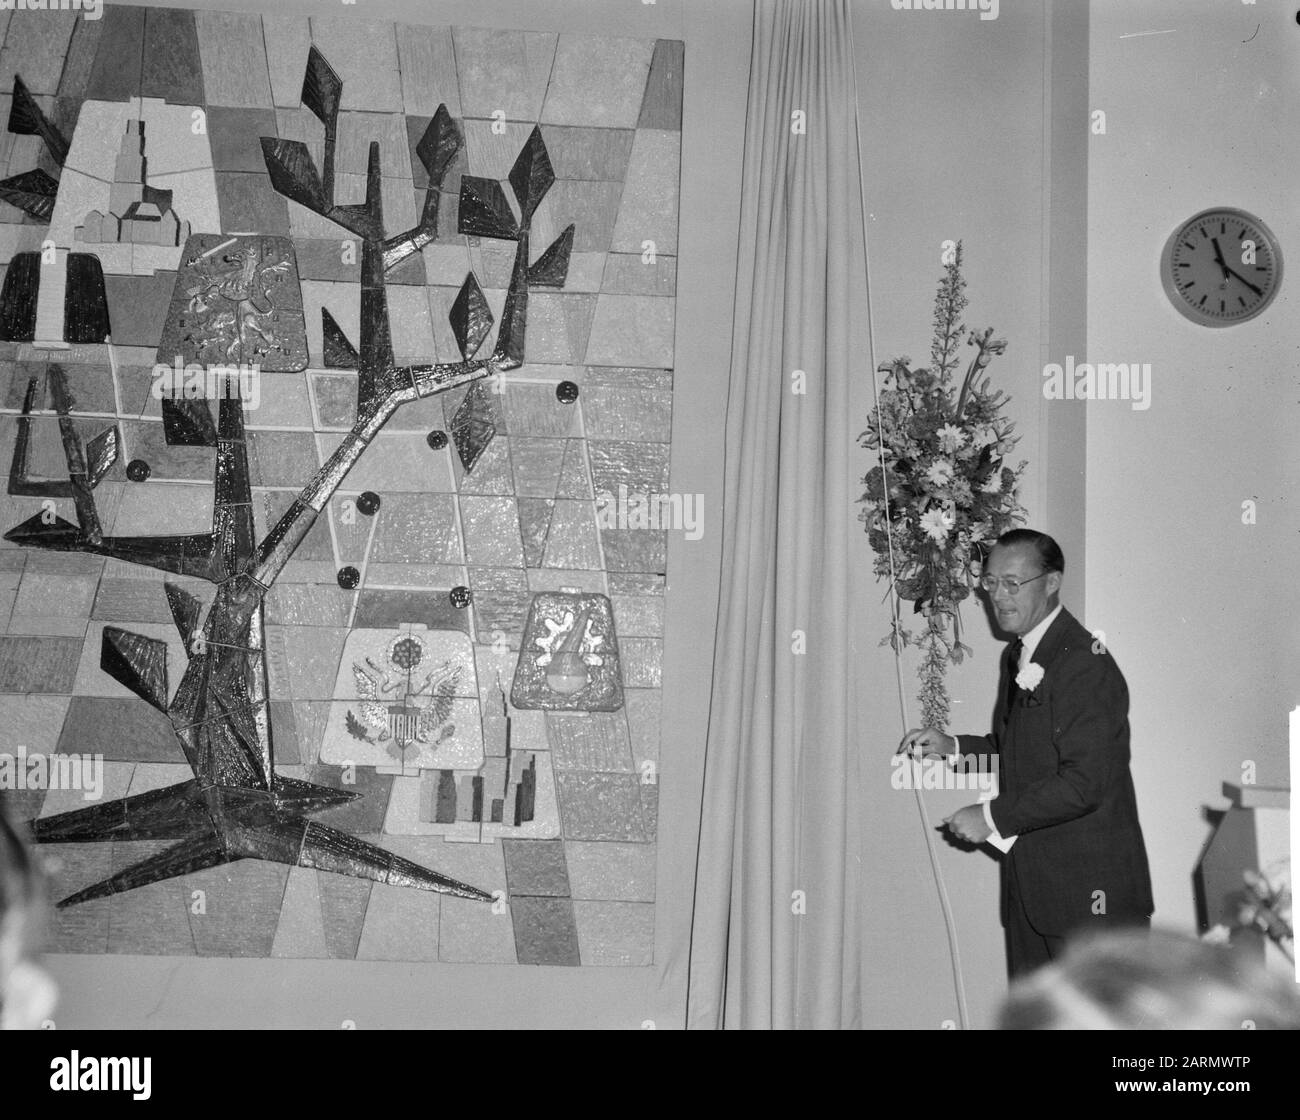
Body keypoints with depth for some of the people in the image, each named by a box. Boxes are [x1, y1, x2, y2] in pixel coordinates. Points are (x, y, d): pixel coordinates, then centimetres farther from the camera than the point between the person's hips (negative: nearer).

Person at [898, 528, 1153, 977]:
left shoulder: (1085, 664, -18)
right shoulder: (1017, 657, 13)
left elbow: (1085, 783, -24)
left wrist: (993, 817, -20)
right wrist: (953, 748, 8)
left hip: (1089, 890, -9)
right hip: (1030, 884, 9)